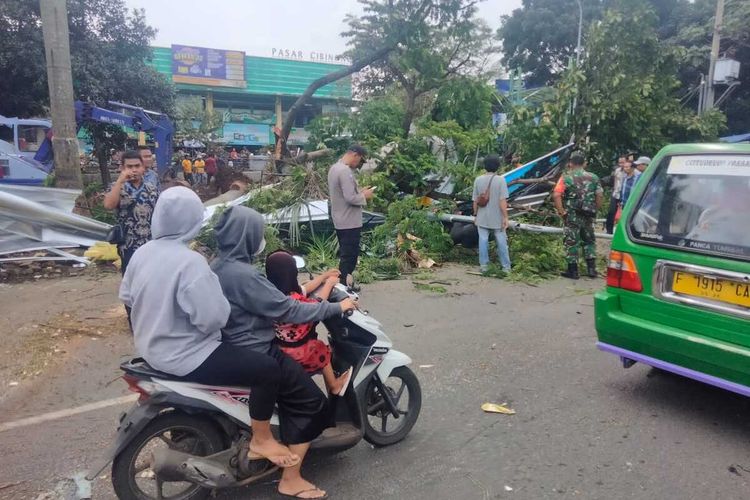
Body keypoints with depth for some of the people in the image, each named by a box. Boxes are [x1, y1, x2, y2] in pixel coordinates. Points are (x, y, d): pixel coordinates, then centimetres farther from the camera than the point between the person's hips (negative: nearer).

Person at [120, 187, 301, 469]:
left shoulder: (142, 253, 0)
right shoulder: (190, 262, -26)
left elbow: (126, 296, 14)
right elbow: (213, 318, -28)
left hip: (151, 348, 10)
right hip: (182, 356, -10)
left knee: (224, 347, 34)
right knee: (268, 369, -12)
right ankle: (261, 440, 4)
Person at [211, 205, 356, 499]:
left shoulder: (219, 266, 6)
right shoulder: (242, 274, -25)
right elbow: (287, 310, -23)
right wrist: (335, 307, -15)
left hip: (232, 348, 11)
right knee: (311, 403, -4)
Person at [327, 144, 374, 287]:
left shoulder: (335, 167, 11)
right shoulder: (345, 171, -22)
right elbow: (350, 198, -25)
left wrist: (359, 192, 11)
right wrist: (364, 196, -9)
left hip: (340, 220, 10)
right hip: (349, 222, -10)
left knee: (345, 254, 19)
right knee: (350, 256, -1)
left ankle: (344, 284, 28)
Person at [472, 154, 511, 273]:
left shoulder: (478, 180, -1)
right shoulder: (500, 180, -11)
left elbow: (475, 200, 3)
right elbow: (502, 201, -15)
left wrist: (475, 215, 13)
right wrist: (505, 217, -10)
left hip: (482, 218, 2)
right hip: (497, 218, -2)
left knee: (483, 241, 9)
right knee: (501, 242, 7)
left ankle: (483, 265, 12)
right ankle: (506, 267, 13)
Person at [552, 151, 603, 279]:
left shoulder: (566, 178, -6)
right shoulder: (593, 177, 4)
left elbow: (556, 195, -18)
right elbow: (600, 195, 0)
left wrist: (561, 211, -11)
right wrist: (595, 210, 10)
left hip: (572, 216, -3)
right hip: (588, 216, 4)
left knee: (572, 242, 4)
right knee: (589, 241, 18)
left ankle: (573, 271, 8)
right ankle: (591, 269, 17)